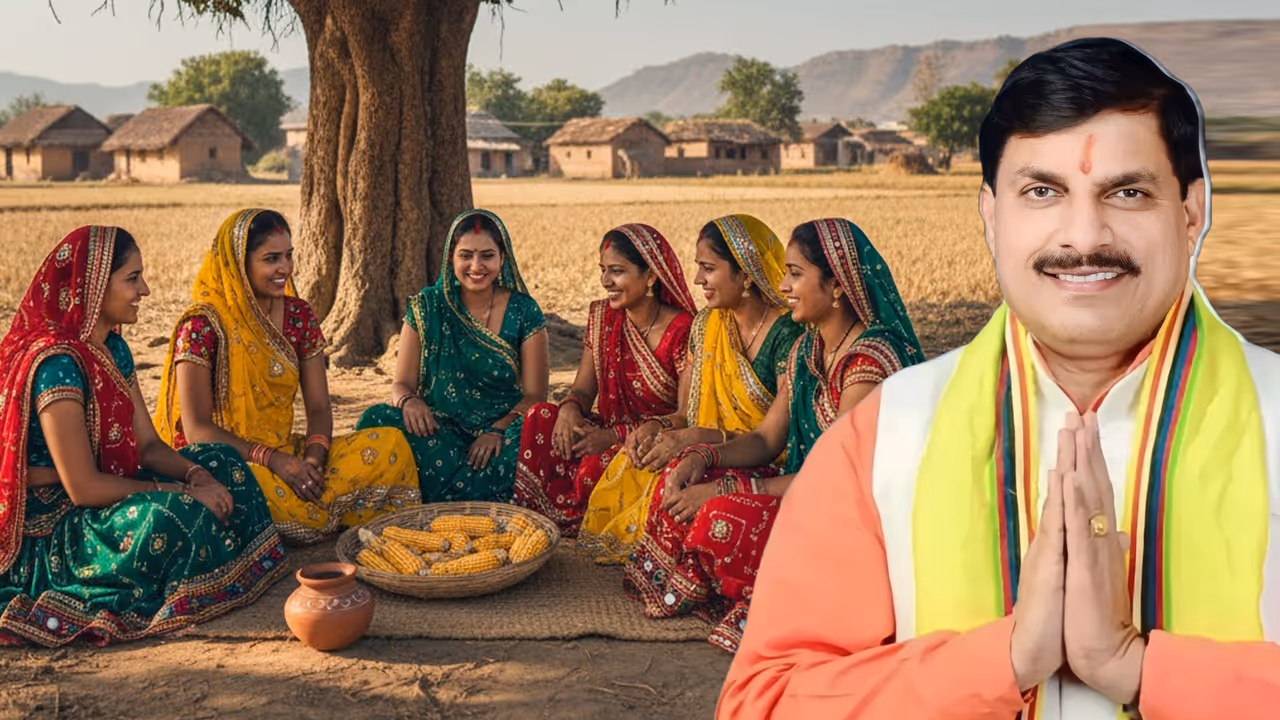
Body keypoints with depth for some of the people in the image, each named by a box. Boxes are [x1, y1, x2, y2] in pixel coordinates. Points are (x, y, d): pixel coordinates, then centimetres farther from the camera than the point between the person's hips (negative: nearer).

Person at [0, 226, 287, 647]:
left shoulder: (113, 348, 6)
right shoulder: (56, 363, -24)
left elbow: (148, 443, 8)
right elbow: (82, 487, -26)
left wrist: (196, 474, -13)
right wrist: (185, 492, -21)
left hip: (105, 495, 10)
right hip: (50, 530, -10)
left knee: (220, 463, 6)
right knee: (170, 517, -34)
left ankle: (253, 570, -1)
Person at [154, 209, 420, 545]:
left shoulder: (298, 314, 6)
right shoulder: (203, 325, -11)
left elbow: (319, 408, 5)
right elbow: (197, 429, -14)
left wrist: (313, 459, -16)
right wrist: (275, 461, -23)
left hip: (284, 452, 5)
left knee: (391, 444, -17)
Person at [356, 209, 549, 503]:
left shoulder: (524, 312, 1)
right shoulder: (427, 307, 5)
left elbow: (534, 395, -1)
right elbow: (402, 383, 7)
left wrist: (498, 431, -20)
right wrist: (409, 401, -18)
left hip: (503, 427, -1)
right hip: (440, 429, 1)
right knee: (378, 419, -27)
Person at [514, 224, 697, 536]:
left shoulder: (682, 331, -15)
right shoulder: (602, 317, 6)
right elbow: (583, 389, 8)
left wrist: (615, 436, -22)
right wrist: (570, 408, -18)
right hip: (609, 433, 6)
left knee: (593, 466, -33)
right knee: (540, 416, -18)